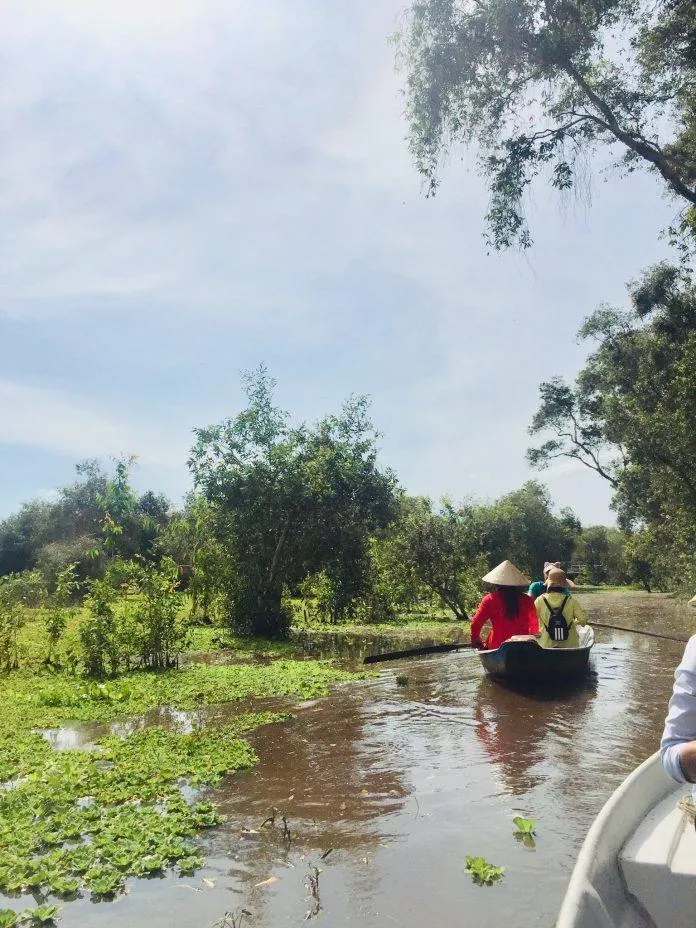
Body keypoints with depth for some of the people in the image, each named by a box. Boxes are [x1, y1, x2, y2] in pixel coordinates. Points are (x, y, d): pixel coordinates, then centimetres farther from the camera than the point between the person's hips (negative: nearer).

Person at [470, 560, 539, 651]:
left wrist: (476, 642, 15)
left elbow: (476, 624, -2)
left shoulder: (490, 599, -3)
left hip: (497, 647, -2)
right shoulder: (526, 600, 3)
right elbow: (534, 626, 13)